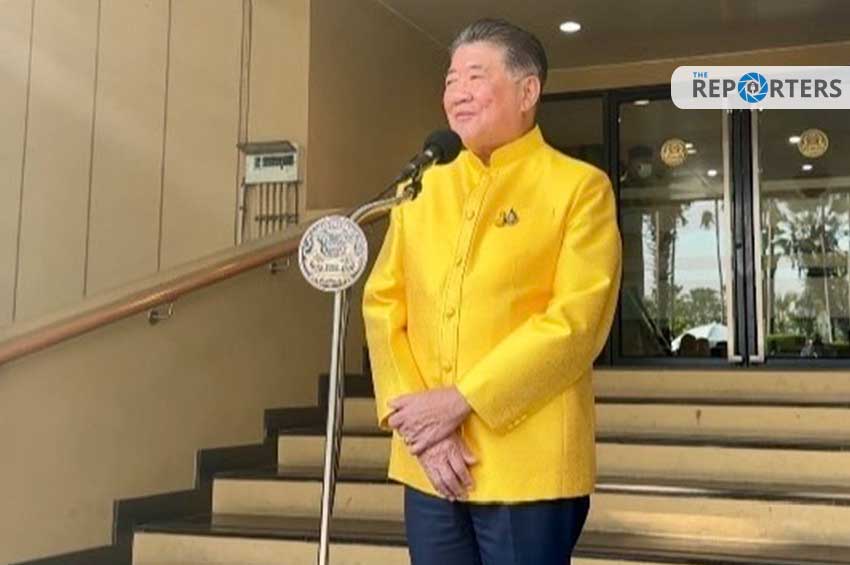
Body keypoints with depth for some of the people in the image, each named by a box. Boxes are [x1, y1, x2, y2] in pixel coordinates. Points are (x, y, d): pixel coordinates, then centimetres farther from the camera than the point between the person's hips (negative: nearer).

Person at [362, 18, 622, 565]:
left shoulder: (580, 186, -2)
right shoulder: (421, 188, 12)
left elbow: (576, 320, -12)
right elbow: (383, 303, 7)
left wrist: (460, 401, -15)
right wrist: (412, 408, -8)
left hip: (528, 464, -4)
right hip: (428, 462, 4)